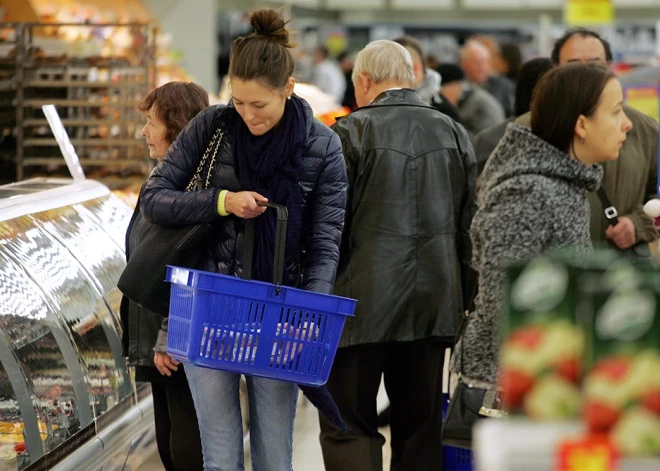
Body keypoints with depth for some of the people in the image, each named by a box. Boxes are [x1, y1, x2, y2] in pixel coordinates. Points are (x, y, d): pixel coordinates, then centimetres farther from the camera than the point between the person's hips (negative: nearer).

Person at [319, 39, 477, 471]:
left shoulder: (351, 132, -7)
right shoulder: (455, 134, 7)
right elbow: (468, 226, 10)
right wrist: (463, 300, 17)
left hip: (364, 303, -4)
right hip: (435, 305, 5)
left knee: (348, 426, 2)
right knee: (420, 428, 12)